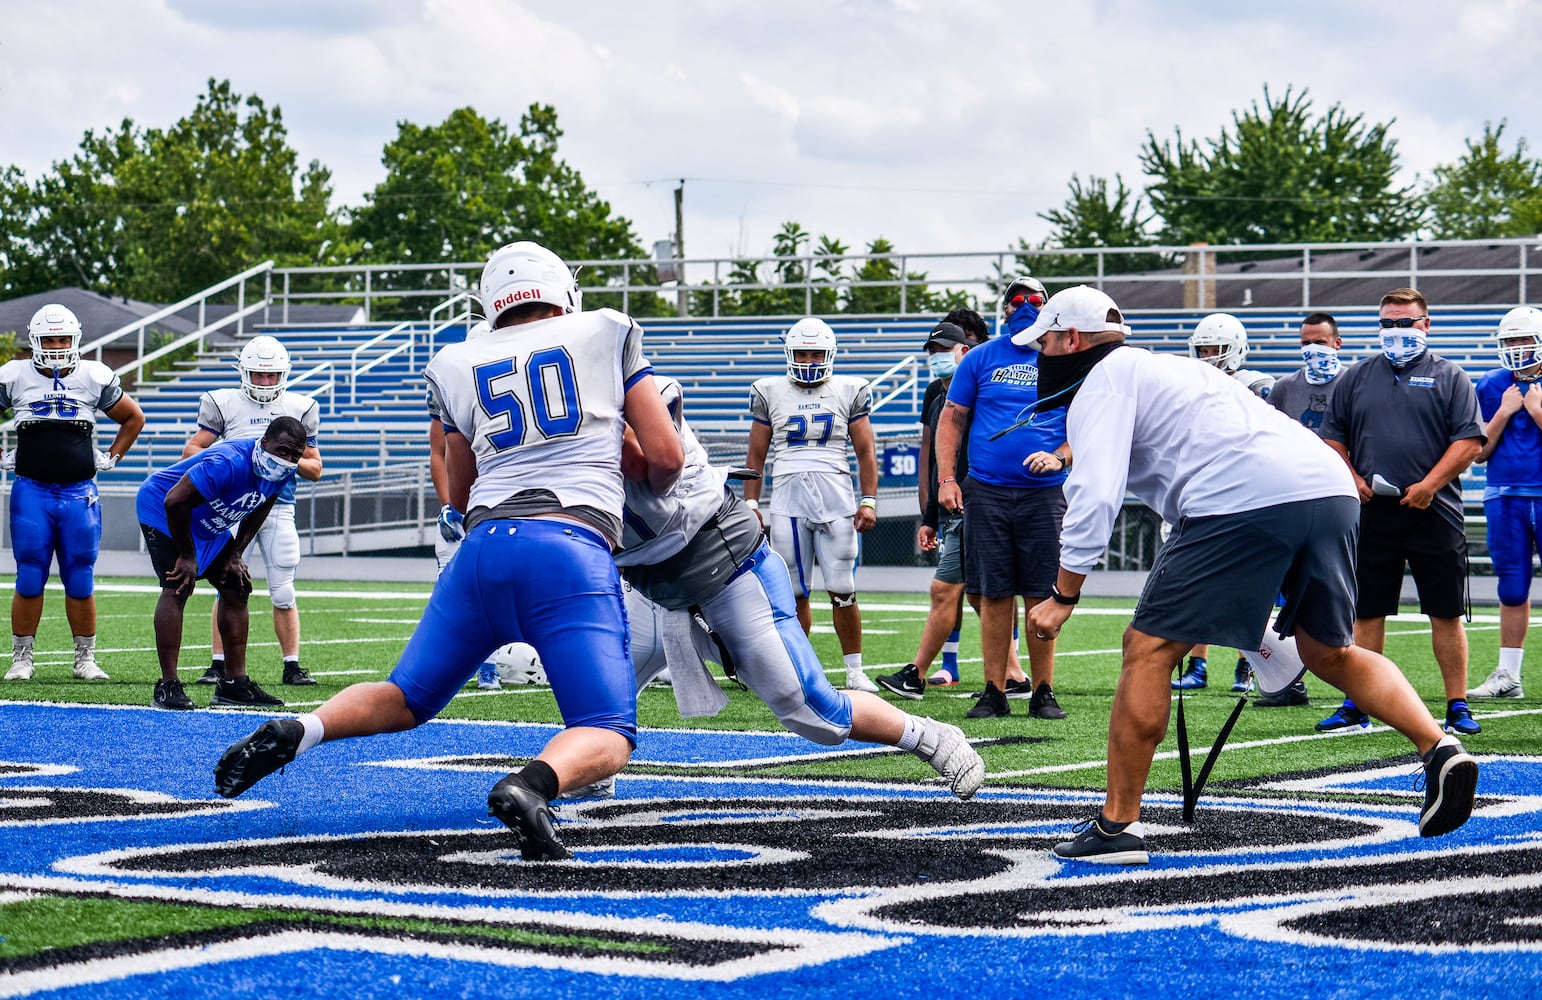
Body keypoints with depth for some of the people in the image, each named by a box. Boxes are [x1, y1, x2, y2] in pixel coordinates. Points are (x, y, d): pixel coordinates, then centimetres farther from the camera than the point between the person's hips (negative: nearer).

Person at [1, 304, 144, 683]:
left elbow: (133, 418, 19)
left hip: (79, 492, 1)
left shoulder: (95, 378, 4)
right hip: (31, 492, -1)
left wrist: (111, 458, 12)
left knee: (81, 582, 2)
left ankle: (85, 660, 13)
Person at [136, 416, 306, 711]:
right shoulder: (230, 463, -38)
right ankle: (167, 685, -21)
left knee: (236, 589, 5)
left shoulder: (284, 472, -12)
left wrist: (235, 555, -1)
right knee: (177, 588, -21)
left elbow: (257, 511, 6)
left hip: (207, 526, 9)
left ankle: (234, 683, 12)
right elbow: (176, 502, -34)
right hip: (160, 508, -9)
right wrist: (187, 556, -23)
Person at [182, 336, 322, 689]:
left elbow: (315, 469, 14)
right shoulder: (224, 404, 4)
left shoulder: (300, 408, 9)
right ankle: (218, 665, 4)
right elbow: (190, 451, 6)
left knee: (283, 592, -1)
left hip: (279, 509, 1)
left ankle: (292, 666, 6)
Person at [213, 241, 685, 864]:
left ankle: (297, 732, -9)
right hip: (572, 550, -3)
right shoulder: (605, 335, 15)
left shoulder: (459, 368, 22)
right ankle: (532, 785, -37)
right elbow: (666, 456, 12)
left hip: (484, 544, 3)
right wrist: (652, 493, 35)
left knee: (409, 700, 19)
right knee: (608, 736, -5)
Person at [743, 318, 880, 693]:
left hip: (836, 499, -1)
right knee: (793, 592, 2)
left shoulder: (849, 392, 9)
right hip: (788, 500, 1)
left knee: (843, 591, -4)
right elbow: (756, 455, 15)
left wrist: (869, 501, 2)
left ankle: (855, 672, 7)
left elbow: (866, 452, 10)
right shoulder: (770, 393, 11)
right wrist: (750, 502, 9)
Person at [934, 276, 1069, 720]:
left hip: (1043, 495, -1)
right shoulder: (980, 359, 8)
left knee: (1042, 598, -1)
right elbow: (952, 420, 11)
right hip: (987, 494, 1)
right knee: (994, 596, 2)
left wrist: (1059, 458, -10)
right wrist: (946, 478, 1)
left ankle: (1043, 692, 7)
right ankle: (994, 692, 7)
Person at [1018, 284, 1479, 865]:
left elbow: (1095, 497, -5)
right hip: (1330, 487, 9)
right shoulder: (1161, 369, 36)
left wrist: (1063, 597, 0)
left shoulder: (1102, 383, 9)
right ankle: (1440, 748, 6)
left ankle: (1117, 826, 1)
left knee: (1149, 649, 1)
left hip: (1246, 500, -9)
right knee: (1329, 653, 23)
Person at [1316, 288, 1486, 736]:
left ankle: (1457, 707, 7)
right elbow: (1332, 437, 16)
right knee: (1366, 612, 5)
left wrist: (1430, 484, -12)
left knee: (1446, 614, 0)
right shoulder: (1355, 379, 13)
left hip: (1433, 513, -2)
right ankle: (1356, 706, 11)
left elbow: (1470, 441, -2)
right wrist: (1351, 479, -1)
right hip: (1372, 513, 2)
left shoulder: (1450, 378, 5)